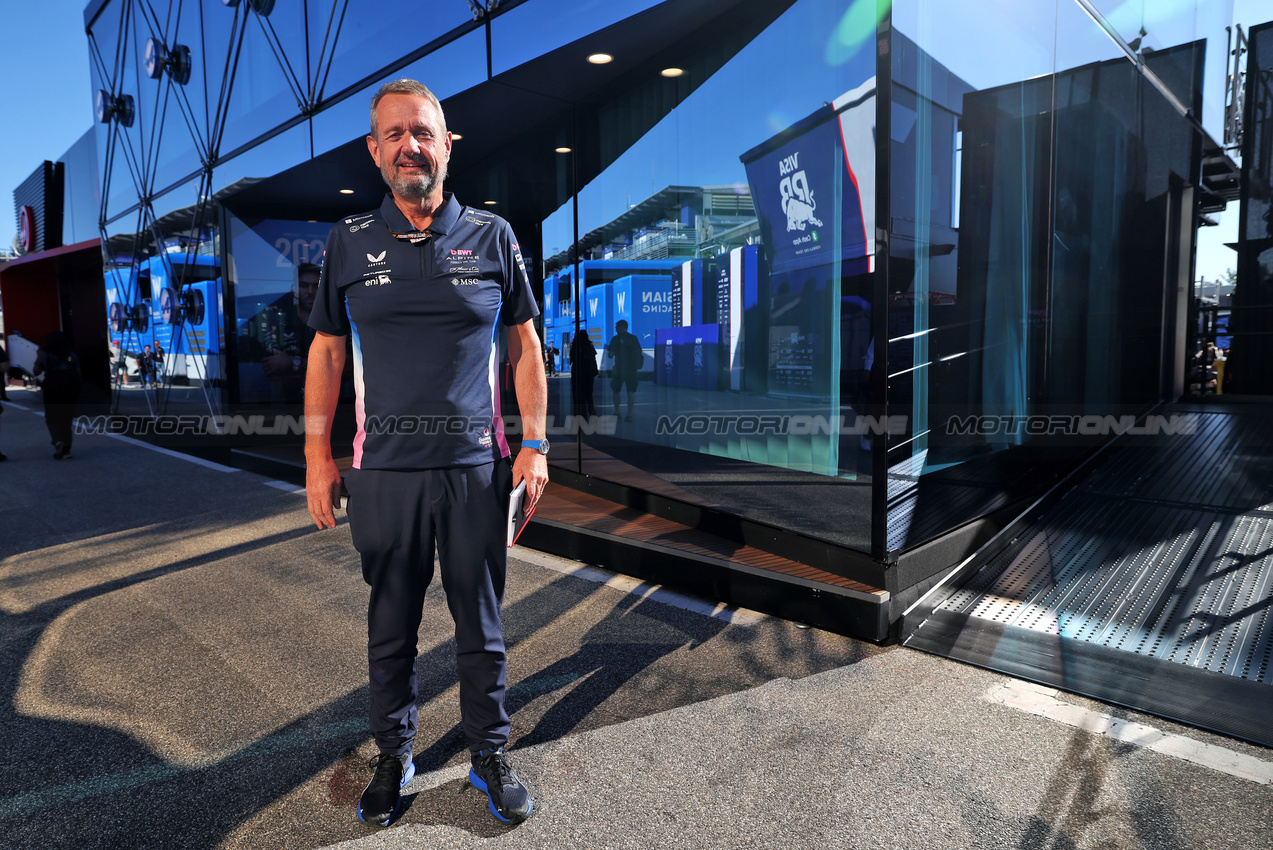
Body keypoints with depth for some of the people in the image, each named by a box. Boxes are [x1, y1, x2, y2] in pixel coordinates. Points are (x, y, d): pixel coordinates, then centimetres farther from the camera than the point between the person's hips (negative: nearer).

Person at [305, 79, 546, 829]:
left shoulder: (492, 236, 3)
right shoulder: (350, 242, 5)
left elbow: (526, 344, 6)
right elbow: (326, 351, 9)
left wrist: (535, 443, -1)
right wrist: (318, 455, 4)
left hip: (476, 466, -1)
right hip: (384, 470, 1)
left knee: (482, 626, 10)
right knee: (391, 627, 14)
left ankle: (491, 755, 28)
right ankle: (394, 755, 33)